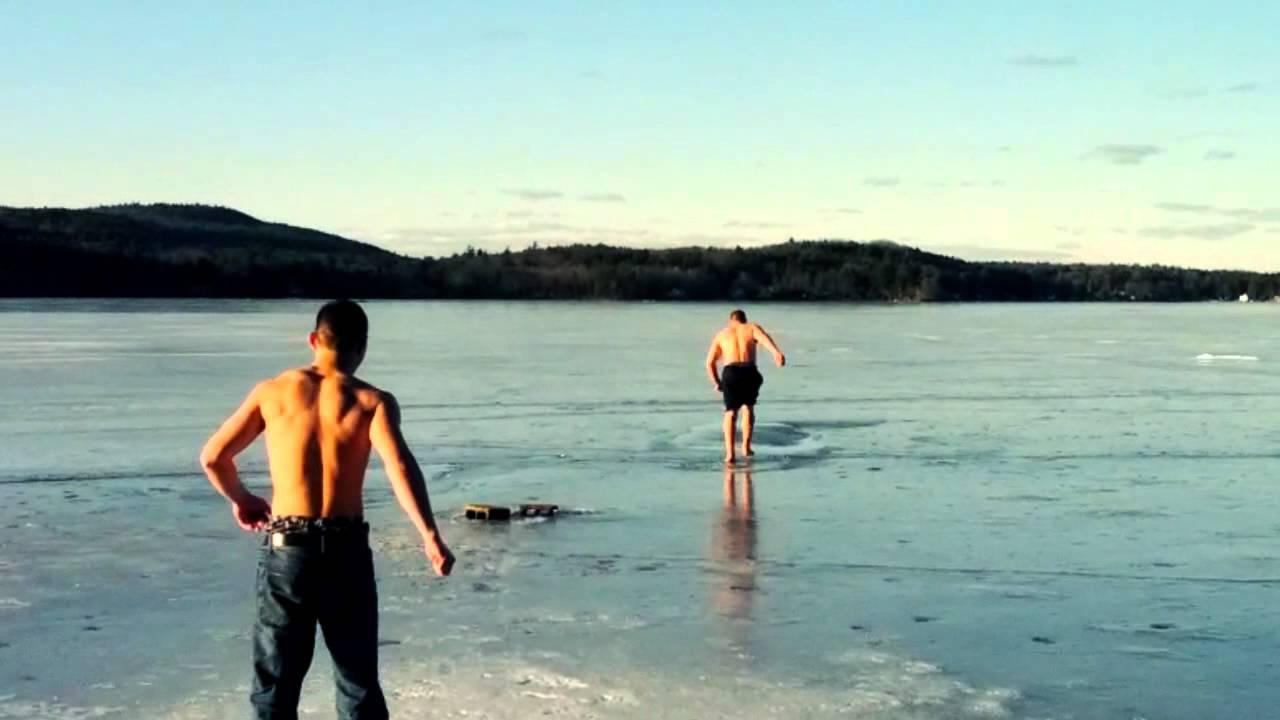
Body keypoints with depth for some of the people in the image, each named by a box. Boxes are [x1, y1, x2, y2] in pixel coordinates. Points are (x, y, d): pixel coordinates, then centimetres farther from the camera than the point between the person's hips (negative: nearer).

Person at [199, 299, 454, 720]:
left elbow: (212, 457, 9)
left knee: (275, 683, 11)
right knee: (359, 683, 12)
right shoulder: (372, 401, -1)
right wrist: (430, 536, -20)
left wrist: (240, 500, 26)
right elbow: (399, 465, -18)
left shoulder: (273, 392, 5)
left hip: (286, 548, 1)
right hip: (346, 549, -1)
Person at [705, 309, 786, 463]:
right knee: (748, 407, 24)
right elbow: (764, 338, -5)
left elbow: (710, 363, 15)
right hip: (749, 371, 0)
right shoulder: (752, 328, 19)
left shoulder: (721, 334, 24)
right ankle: (746, 446, 17)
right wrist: (777, 352, -22)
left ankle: (729, 452, -1)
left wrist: (717, 383, 26)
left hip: (730, 373, 0)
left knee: (730, 412, 13)